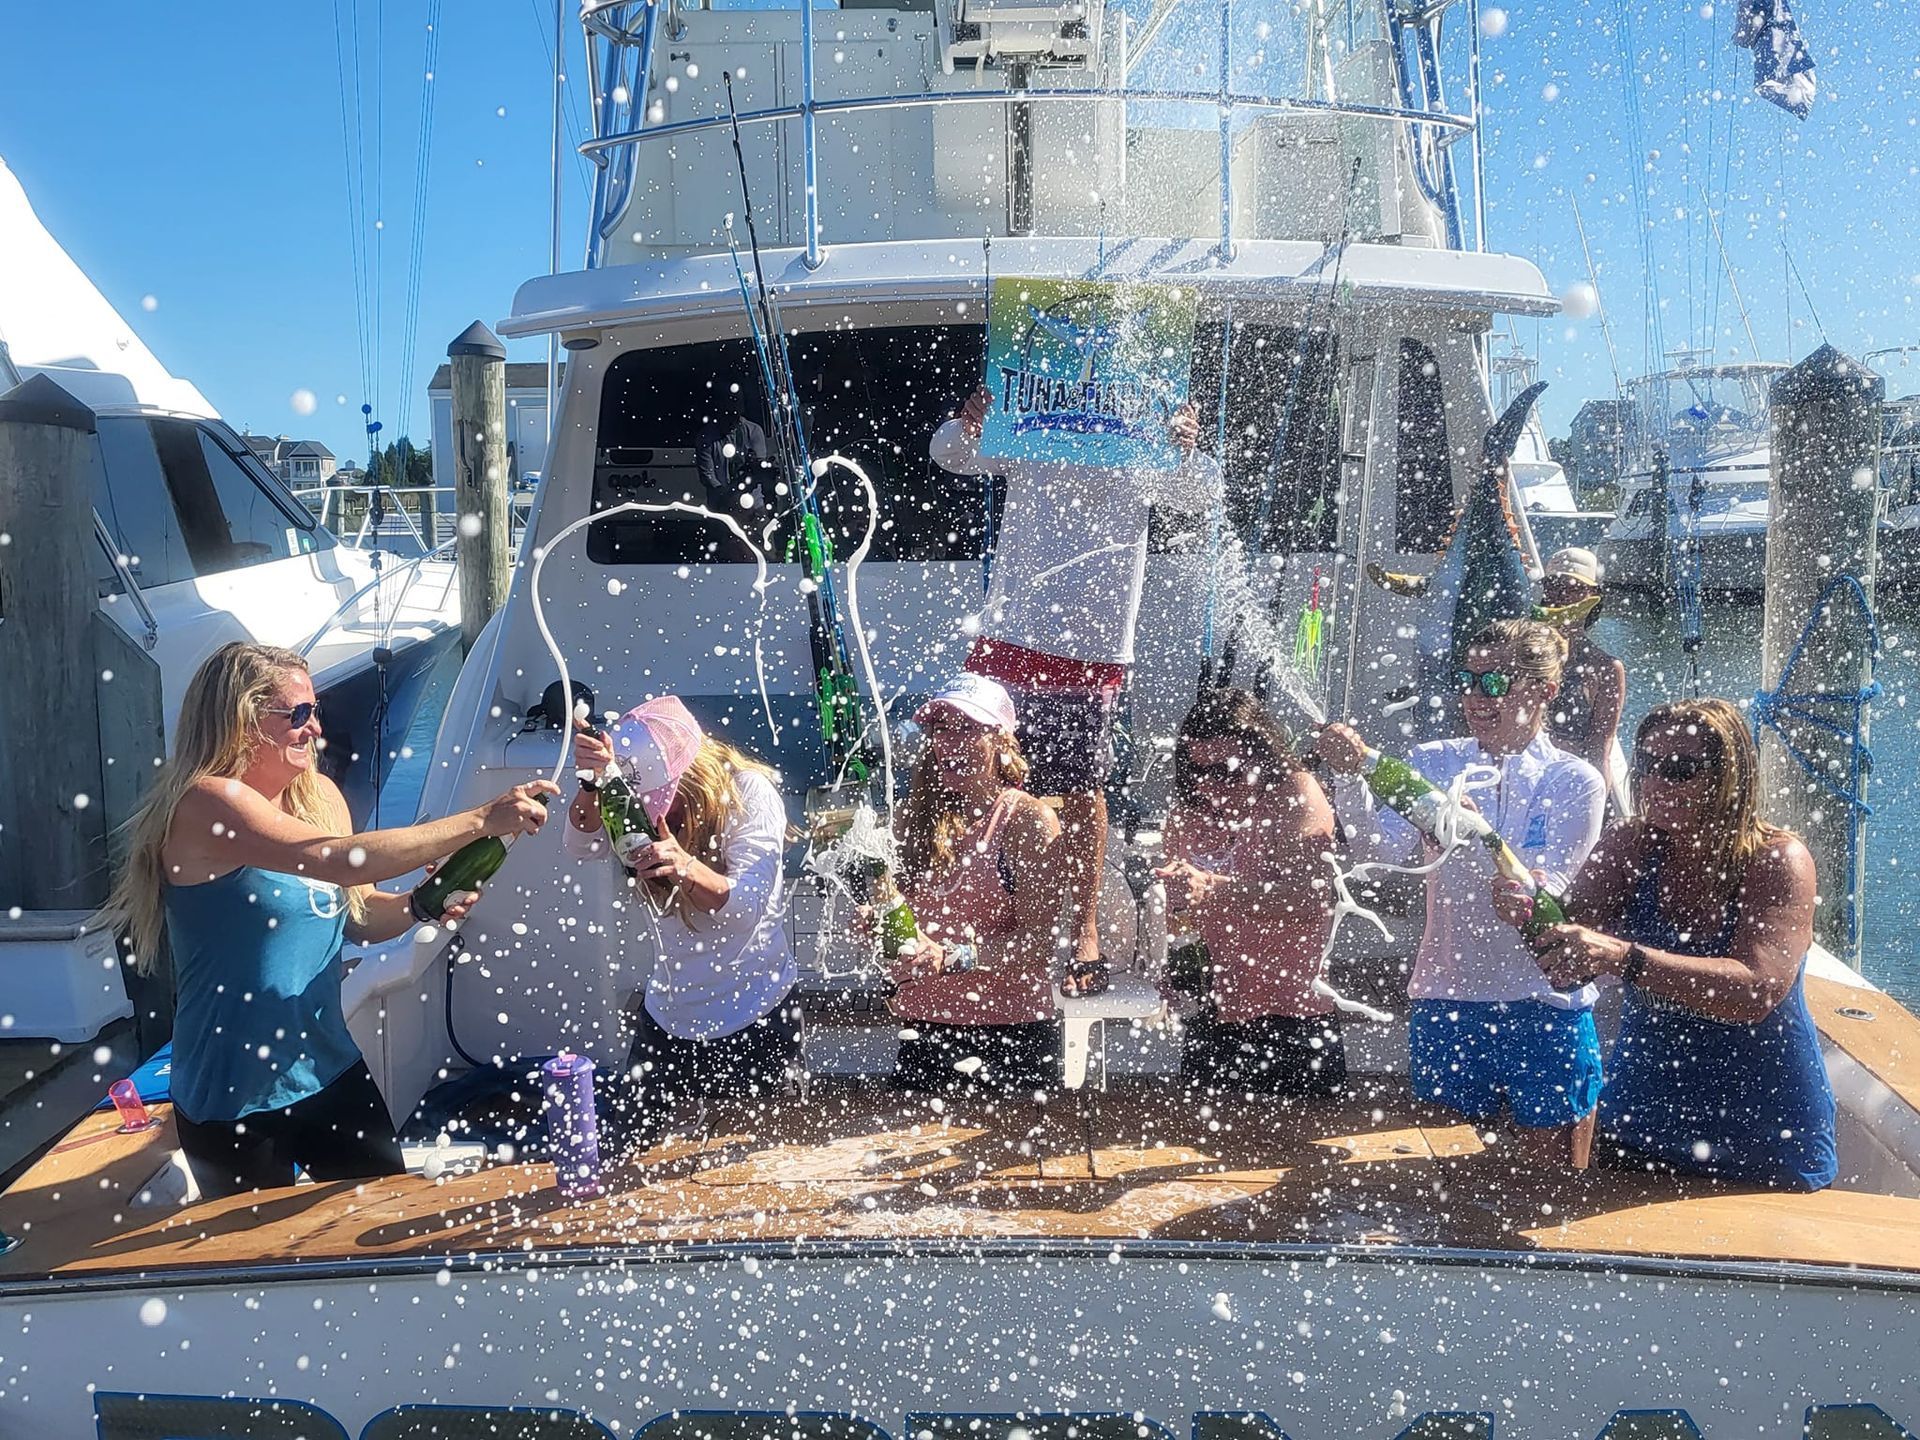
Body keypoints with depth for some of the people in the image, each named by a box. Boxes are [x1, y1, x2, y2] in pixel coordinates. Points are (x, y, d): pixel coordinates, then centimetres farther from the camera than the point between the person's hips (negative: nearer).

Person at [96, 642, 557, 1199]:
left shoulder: (318, 795, 4)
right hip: (235, 1099, -7)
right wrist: (482, 820, -32)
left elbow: (360, 915, 12)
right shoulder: (205, 804, -20)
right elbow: (339, 859, -32)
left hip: (332, 1073, 7)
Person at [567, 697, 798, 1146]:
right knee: (637, 1145, 8)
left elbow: (748, 903, -27)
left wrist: (687, 867, -46)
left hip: (756, 1012, -4)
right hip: (669, 1010, 4)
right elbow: (581, 846, -21)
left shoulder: (750, 791, -18)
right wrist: (592, 784, -40)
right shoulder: (639, 796, -5)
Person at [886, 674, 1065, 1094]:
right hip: (924, 1026, 5)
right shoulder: (919, 817, 10)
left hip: (1009, 1031, -4)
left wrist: (950, 957, -25)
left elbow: (1038, 942, -13)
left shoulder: (1026, 817, -7)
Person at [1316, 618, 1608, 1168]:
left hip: (1543, 1008, -2)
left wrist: (1472, 833, -30)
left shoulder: (1576, 781, -3)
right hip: (1444, 1003, 2)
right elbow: (1382, 844, -12)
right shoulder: (1435, 763, 5)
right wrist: (1351, 772, -29)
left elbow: (1543, 896, -15)